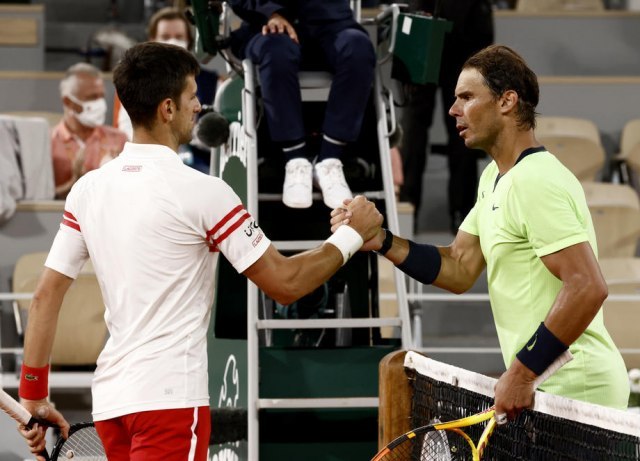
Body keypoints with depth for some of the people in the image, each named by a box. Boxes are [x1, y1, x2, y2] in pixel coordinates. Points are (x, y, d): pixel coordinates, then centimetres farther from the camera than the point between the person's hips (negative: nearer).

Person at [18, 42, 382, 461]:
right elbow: (285, 284, -6)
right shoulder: (201, 192, -11)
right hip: (170, 398, -7)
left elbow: (46, 295, 9)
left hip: (111, 398, 7)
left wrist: (34, 398, 15)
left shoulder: (88, 189, 7)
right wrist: (353, 235, 8)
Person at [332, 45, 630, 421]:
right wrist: (381, 241, 2)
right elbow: (460, 270, 15)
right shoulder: (495, 178, 15)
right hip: (547, 387, 9)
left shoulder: (538, 182, -17)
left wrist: (522, 373, -25)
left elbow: (588, 288, -25)